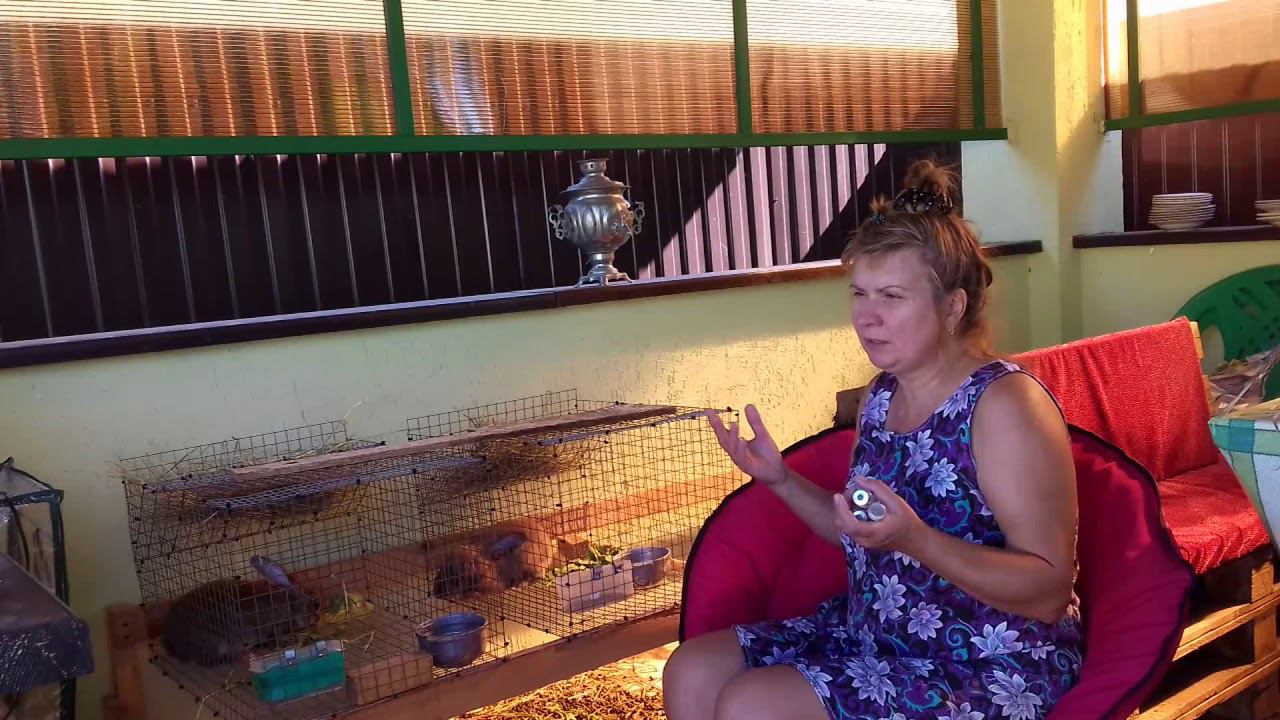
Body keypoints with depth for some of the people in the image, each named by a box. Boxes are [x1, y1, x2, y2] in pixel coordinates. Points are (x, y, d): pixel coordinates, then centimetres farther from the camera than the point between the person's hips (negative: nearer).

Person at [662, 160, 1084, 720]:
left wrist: (914, 539, -35)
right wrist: (781, 481, -2)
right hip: (875, 632, 8)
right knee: (691, 672, -1)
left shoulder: (1005, 404, -19)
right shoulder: (884, 392, 5)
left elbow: (1049, 592, -21)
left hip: (992, 668, -8)